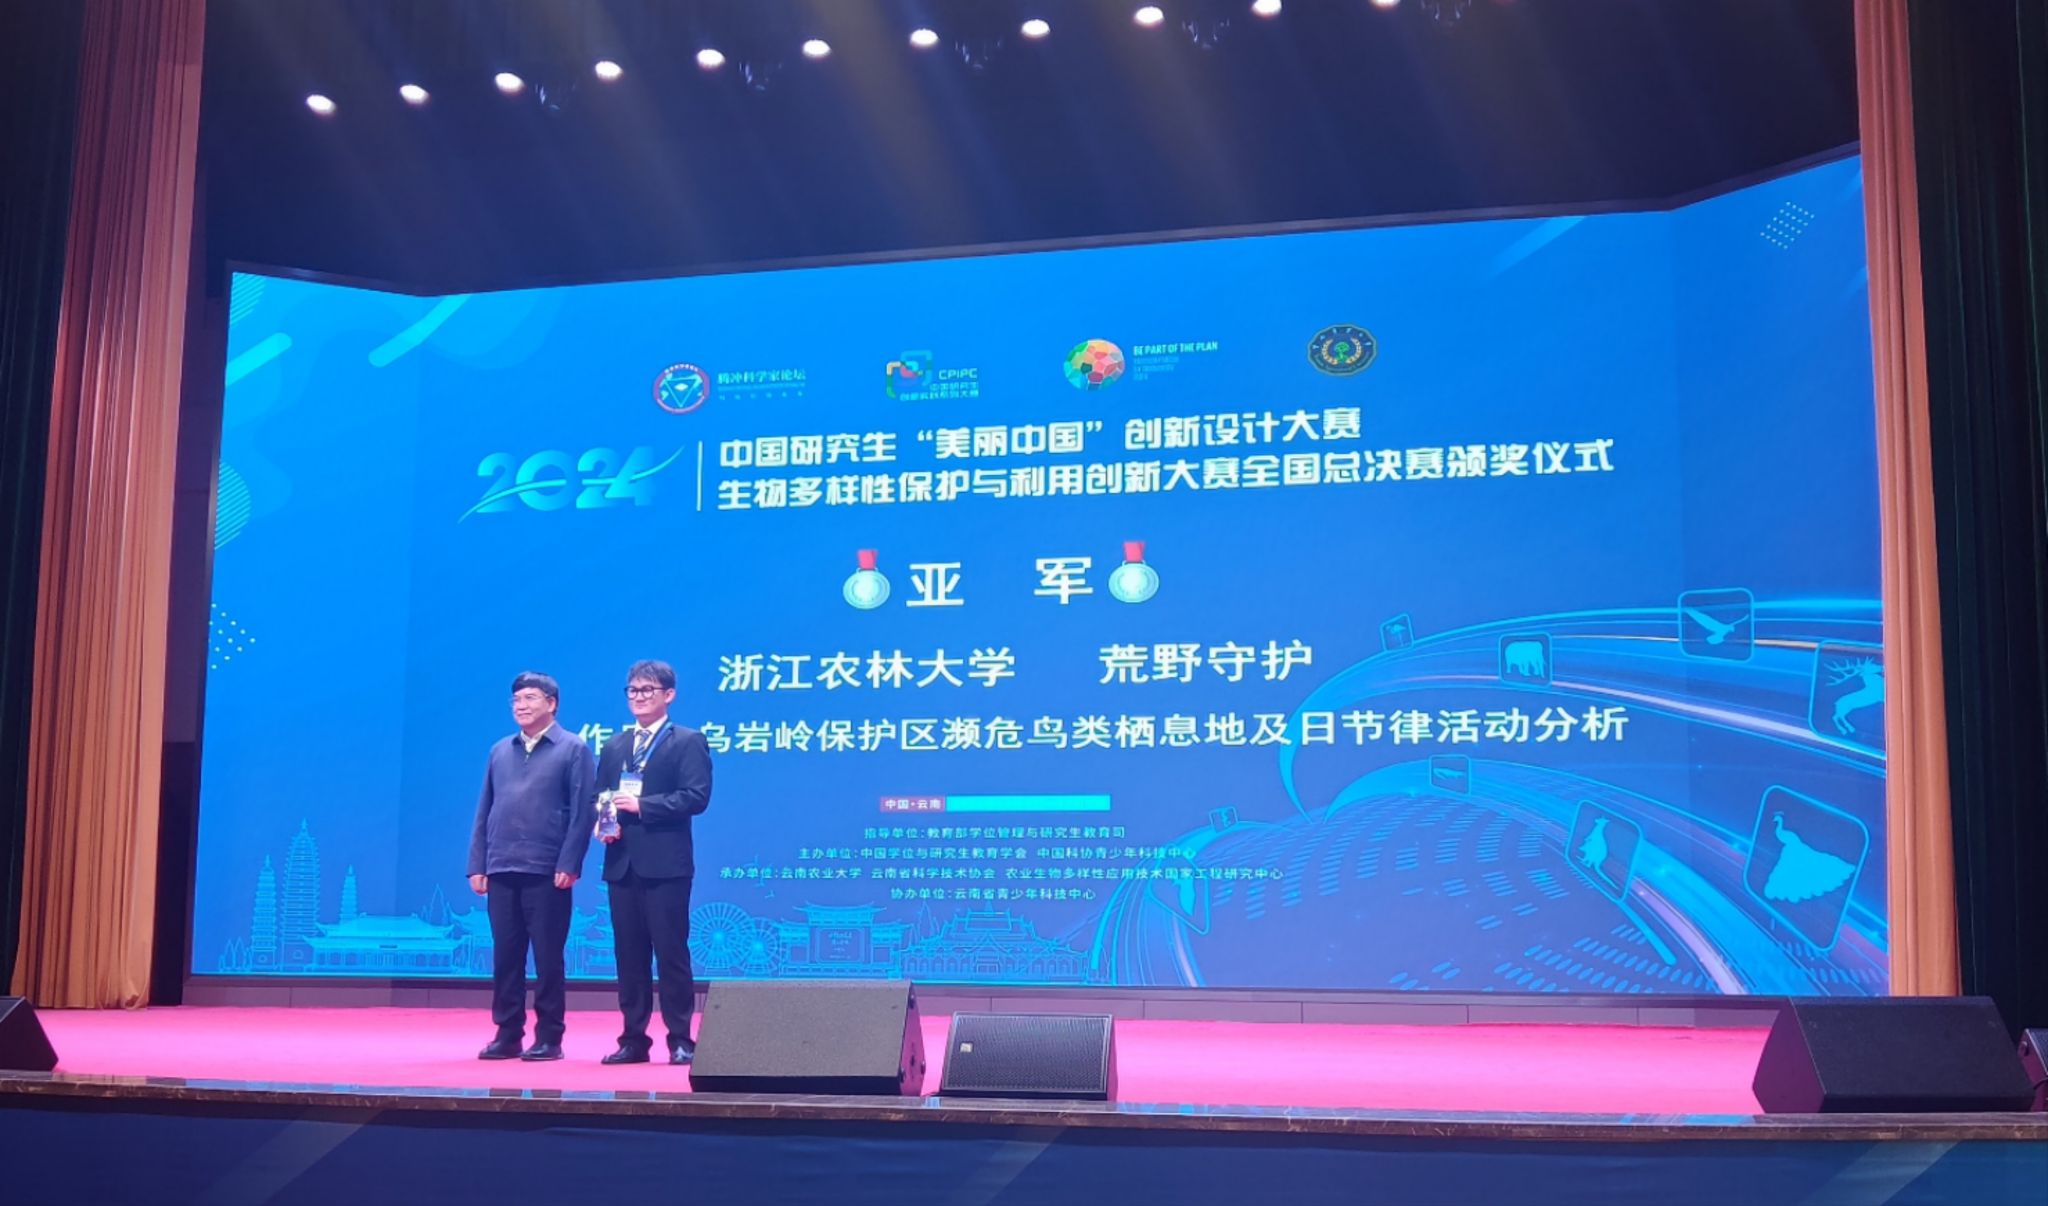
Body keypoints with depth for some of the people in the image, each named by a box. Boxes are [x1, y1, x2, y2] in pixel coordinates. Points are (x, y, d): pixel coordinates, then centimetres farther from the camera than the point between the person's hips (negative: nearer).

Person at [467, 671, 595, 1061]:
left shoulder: (573, 749, 1)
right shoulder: (500, 752, 15)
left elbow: (583, 810, -6)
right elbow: (484, 811, 15)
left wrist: (569, 864, -13)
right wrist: (477, 865, 8)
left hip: (547, 872, -5)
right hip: (501, 871, 5)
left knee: (547, 957, 0)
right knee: (505, 956, 7)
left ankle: (548, 1038, 6)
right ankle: (507, 1035, 15)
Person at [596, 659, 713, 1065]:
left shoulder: (688, 742, 1)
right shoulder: (614, 746, 18)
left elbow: (696, 797, -11)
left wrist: (641, 806, -16)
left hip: (665, 864, -5)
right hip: (622, 863, 5)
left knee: (671, 952, -3)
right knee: (629, 954, 8)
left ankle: (680, 1040, 4)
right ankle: (633, 1039, 14)